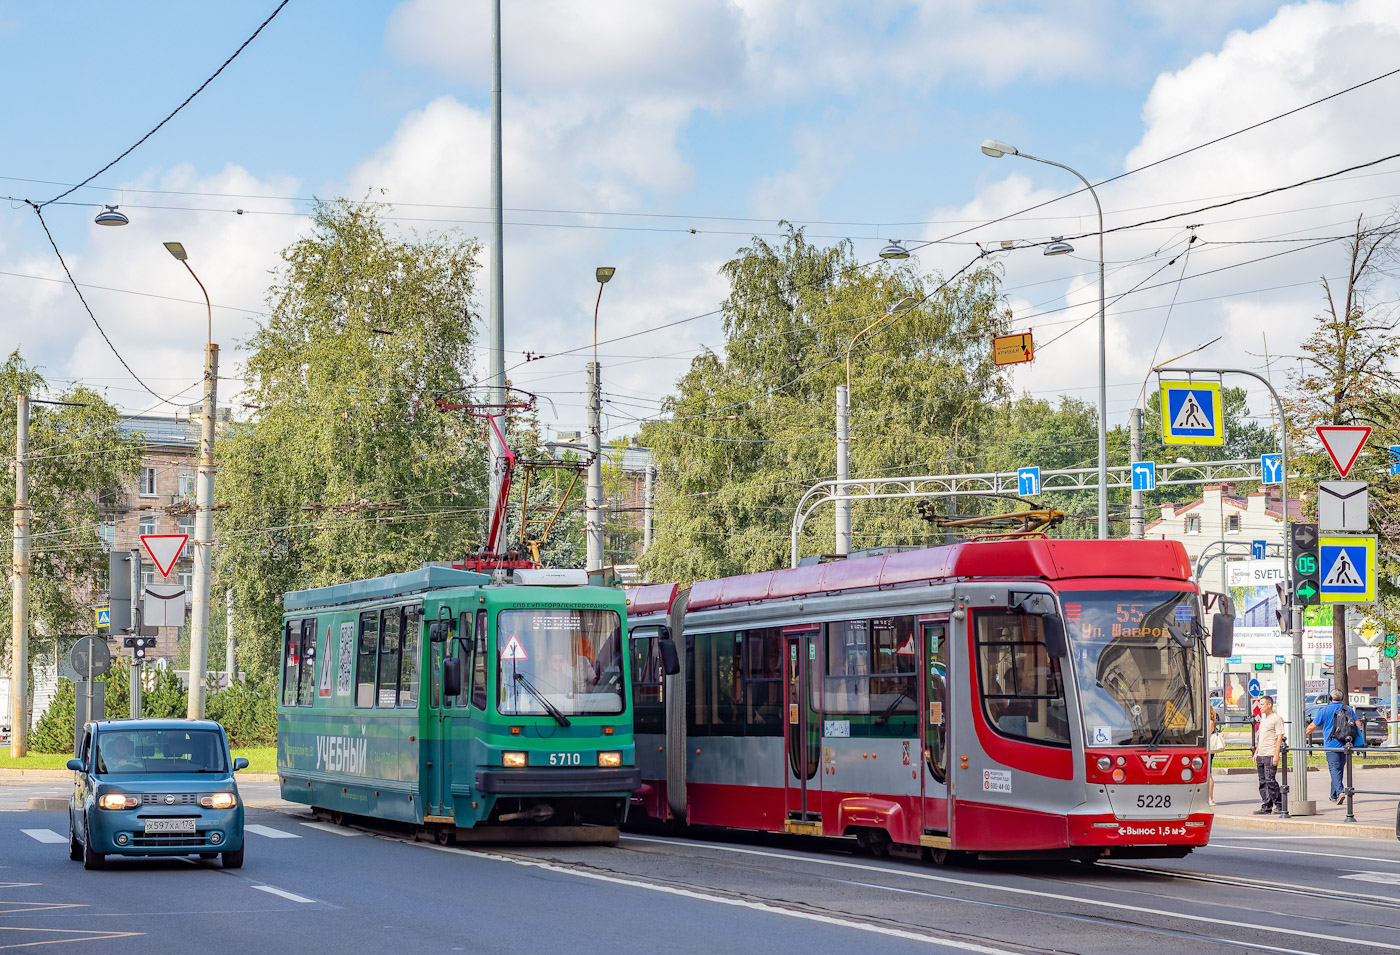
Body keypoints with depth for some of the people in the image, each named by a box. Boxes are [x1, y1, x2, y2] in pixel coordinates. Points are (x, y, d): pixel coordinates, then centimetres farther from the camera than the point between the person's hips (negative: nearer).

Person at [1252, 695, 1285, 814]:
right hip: (1261, 755, 9)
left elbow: (1279, 738, -12)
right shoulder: (1263, 719, 20)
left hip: (1270, 755, -9)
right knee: (1263, 782, 6)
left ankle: (1279, 804, -3)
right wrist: (1256, 752, 21)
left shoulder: (1276, 718, -7)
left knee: (1270, 781, -10)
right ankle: (1267, 807, 8)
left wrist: (1276, 755, -18)